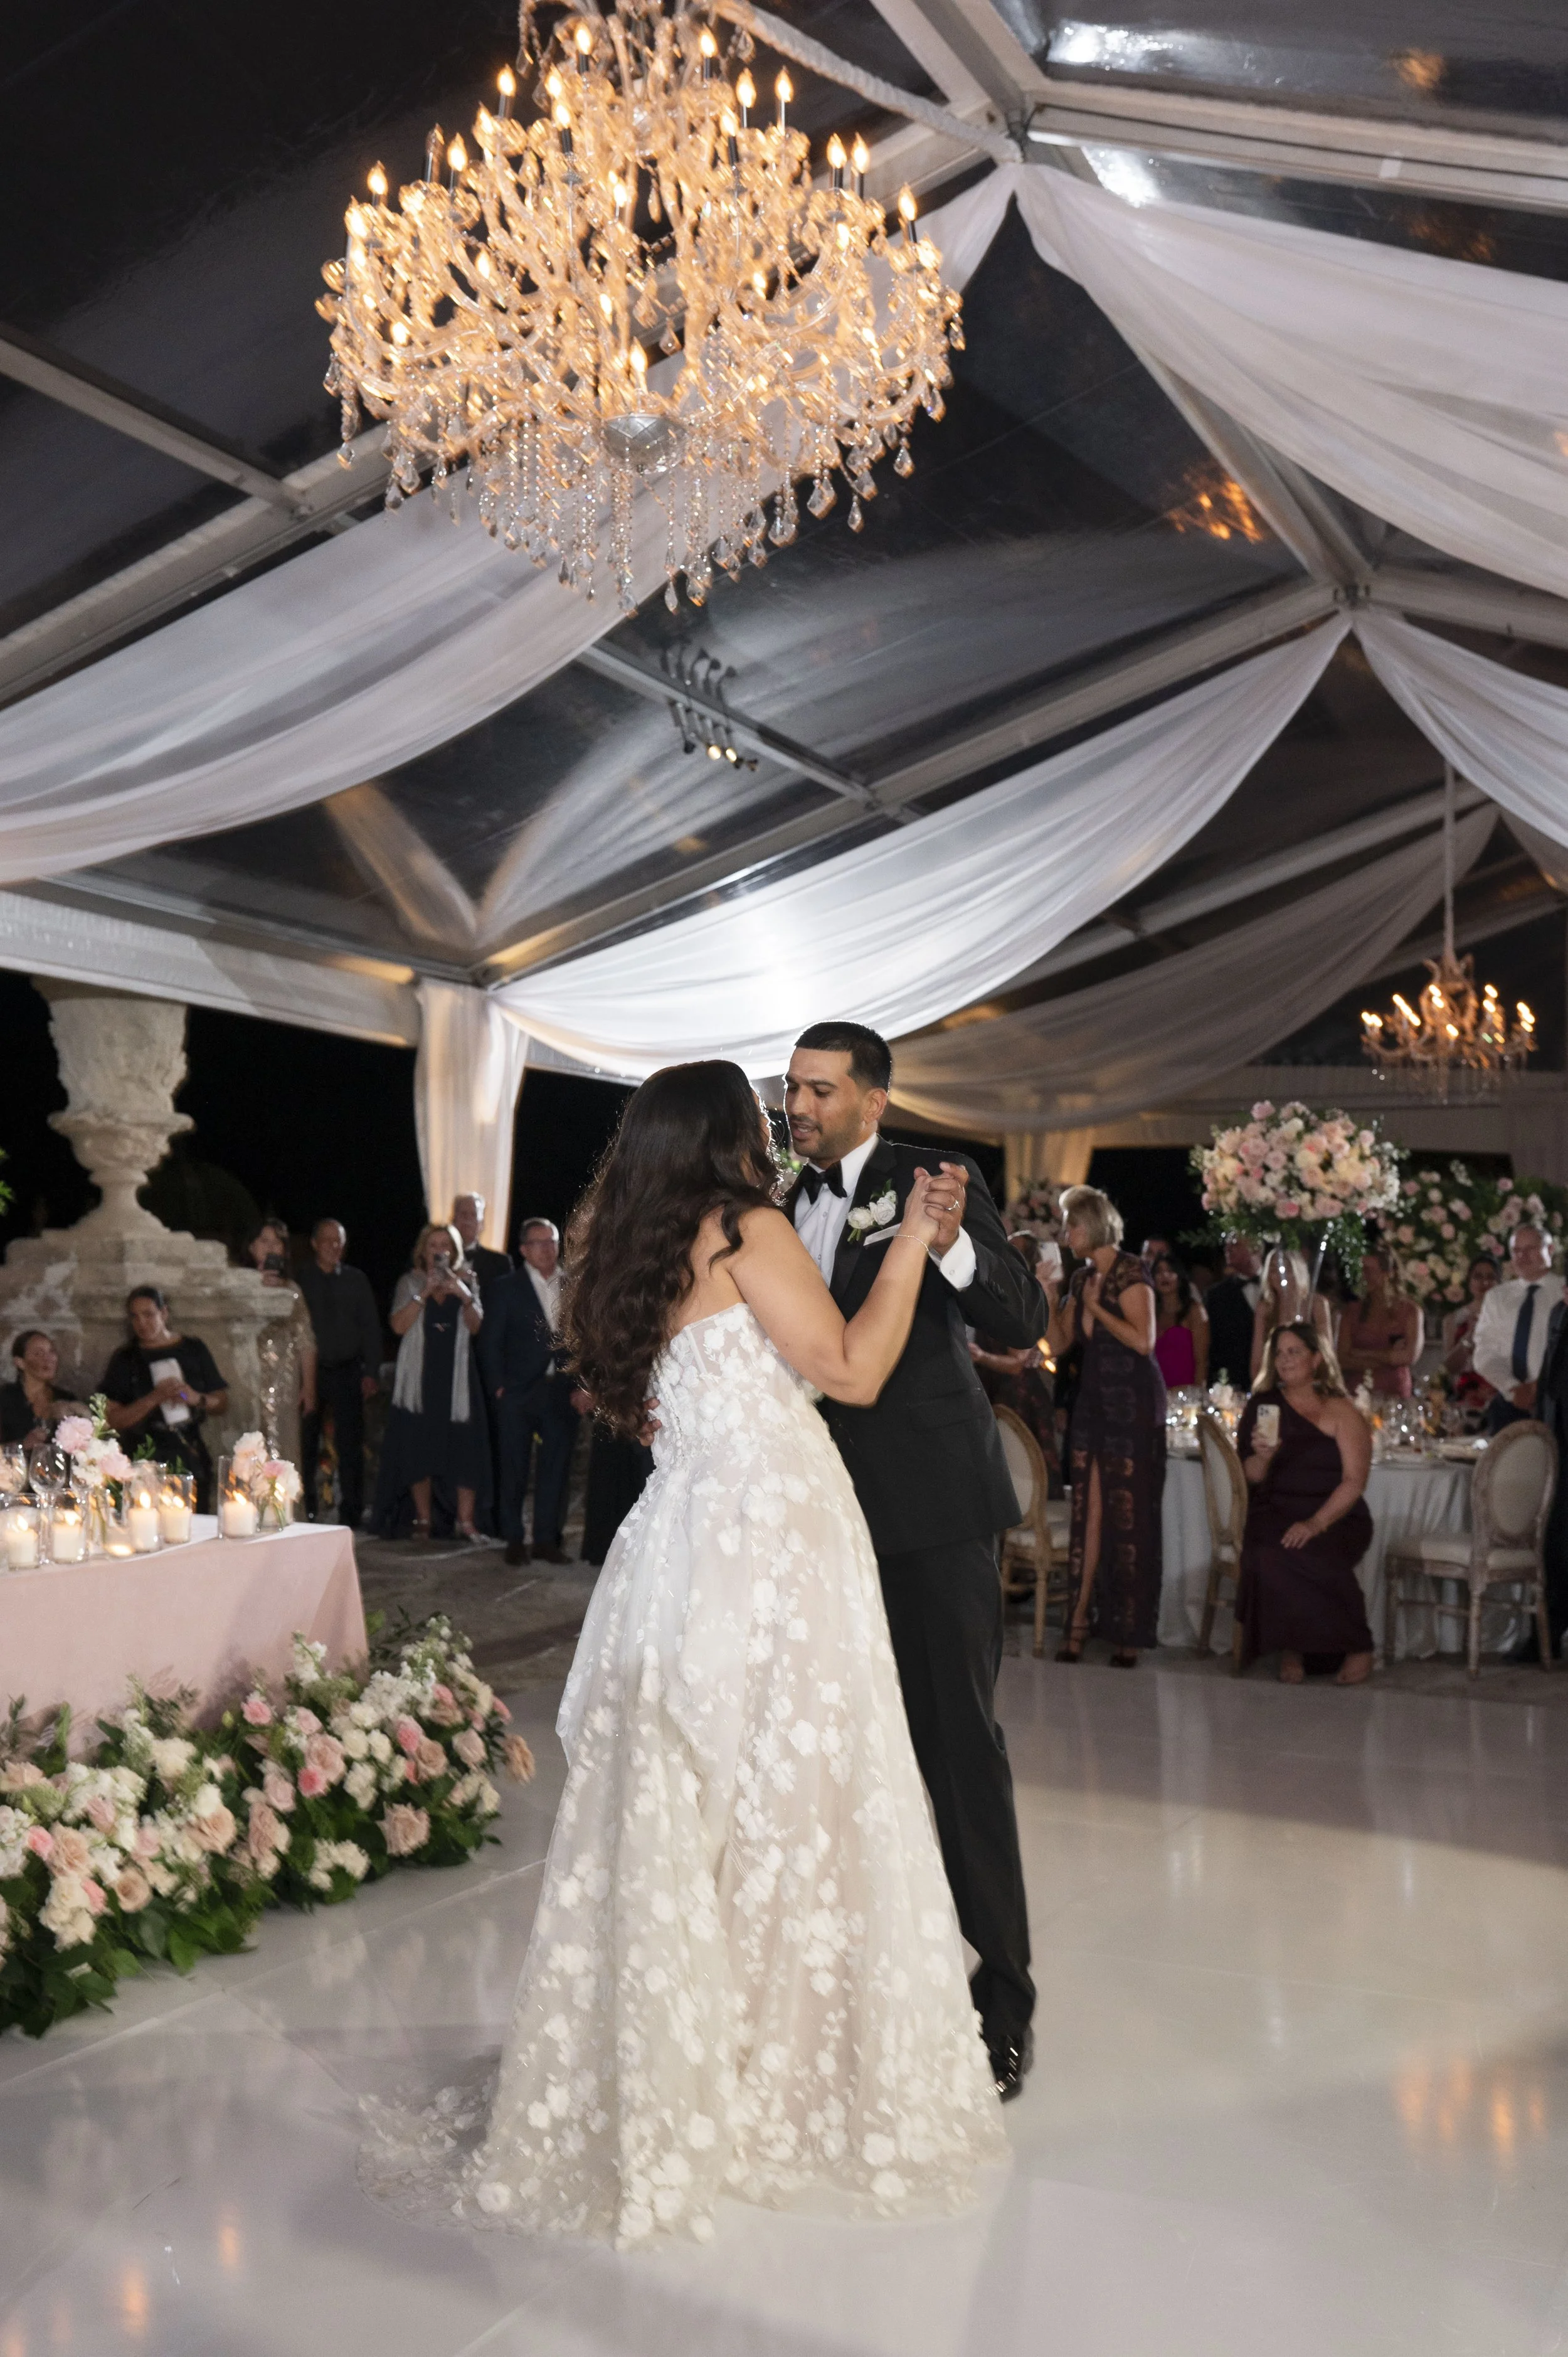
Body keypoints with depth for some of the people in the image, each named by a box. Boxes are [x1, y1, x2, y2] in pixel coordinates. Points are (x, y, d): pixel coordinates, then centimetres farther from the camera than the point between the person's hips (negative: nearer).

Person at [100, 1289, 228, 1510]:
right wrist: (155, 1398, -14)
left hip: (190, 1458, 1)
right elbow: (112, 1421, -2)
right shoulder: (125, 1359, 5)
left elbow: (222, 1402, 12)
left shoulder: (193, 1350, 9)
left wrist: (198, 1399, -9)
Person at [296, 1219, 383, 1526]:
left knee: (350, 1443, 0)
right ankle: (307, 1509, 12)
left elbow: (371, 1326, 8)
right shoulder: (300, 1279, 4)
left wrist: (372, 1372, 1)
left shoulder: (356, 1280, 9)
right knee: (306, 1443, 2)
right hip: (310, 1371, -1)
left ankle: (351, 1512, 7)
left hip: (347, 1372, 1)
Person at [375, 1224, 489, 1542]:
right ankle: (423, 1520, 10)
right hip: (419, 1376, -1)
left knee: (464, 1448, -6)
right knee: (418, 1449, 0)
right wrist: (425, 1293, -15)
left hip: (457, 1376, 1)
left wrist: (466, 1298, -16)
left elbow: (475, 1327, 0)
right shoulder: (410, 1283, 7)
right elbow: (399, 1325, -8)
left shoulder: (466, 1282, 11)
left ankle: (465, 1521, -2)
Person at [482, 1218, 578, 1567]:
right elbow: (491, 1343, 0)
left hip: (561, 1390, 2)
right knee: (515, 1468, 4)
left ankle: (547, 1538, 11)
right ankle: (514, 1539, 14)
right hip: (519, 1392, -2)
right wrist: (498, 1387, -7)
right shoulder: (508, 1289, 1)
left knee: (557, 1466, 2)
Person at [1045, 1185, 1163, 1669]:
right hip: (1092, 1401, 7)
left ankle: (1130, 1633, 5)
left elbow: (1143, 1340, -19)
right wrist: (1049, 1297, 3)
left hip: (1132, 1403, -7)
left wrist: (1097, 1308, -13)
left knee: (1129, 1515, -2)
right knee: (1088, 1512, 5)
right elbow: (1059, 1342, 14)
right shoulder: (1082, 1278, 13)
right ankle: (1080, 1621, 8)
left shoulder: (1130, 1273, -10)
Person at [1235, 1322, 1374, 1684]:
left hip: (1335, 1516, -2)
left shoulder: (1341, 1412, 4)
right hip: (1275, 1513, 2)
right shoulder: (1263, 1406, 11)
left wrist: (1317, 1523, -19)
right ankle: (1292, 1646, -9)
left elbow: (1354, 1481, -6)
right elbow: (1251, 1477, 8)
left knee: (1311, 1554, -33)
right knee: (1268, 1555, -32)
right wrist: (1262, 1457, -16)